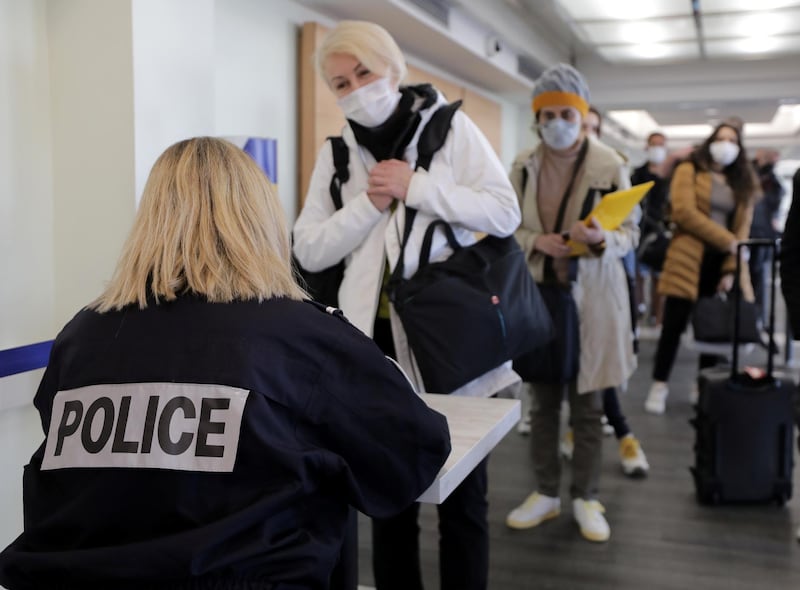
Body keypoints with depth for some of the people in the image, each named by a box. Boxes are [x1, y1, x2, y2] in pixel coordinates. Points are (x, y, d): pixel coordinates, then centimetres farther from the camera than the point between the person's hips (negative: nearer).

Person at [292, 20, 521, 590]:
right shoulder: (336, 153, 7)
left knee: (462, 491, 10)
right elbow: (310, 250, 2)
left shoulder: (450, 127, -1)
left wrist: (415, 187, -15)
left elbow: (505, 213, -8)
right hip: (378, 340, 3)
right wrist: (371, 204, -11)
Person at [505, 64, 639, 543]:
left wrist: (602, 239, -24)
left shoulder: (611, 165, -5)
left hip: (592, 297, -2)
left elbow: (631, 232, -2)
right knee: (544, 399, 11)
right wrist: (535, 242, -14)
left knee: (588, 404, 7)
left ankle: (586, 497, 23)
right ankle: (547, 493, 26)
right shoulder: (523, 166, 2)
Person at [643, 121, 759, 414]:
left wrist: (731, 270, -6)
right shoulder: (689, 171, 1)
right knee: (674, 324, -3)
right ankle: (659, 385, 7)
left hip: (723, 263, 4)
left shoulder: (743, 184, 14)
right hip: (690, 259, -4)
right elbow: (684, 212, -12)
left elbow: (742, 229, 7)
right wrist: (727, 241, -14)